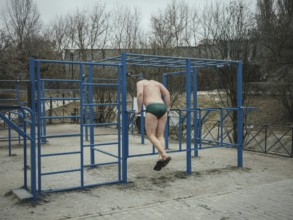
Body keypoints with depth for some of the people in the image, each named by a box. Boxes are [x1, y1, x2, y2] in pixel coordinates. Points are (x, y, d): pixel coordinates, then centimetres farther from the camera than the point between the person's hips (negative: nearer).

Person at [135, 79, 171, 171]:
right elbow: (167, 93, 17)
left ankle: (165, 155, -15)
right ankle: (161, 158, -6)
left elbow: (140, 94, -4)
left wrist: (139, 109, 1)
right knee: (160, 135, 8)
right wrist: (167, 107, 21)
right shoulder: (156, 83, 30)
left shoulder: (140, 82, 17)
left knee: (150, 135, 0)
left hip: (152, 108, -5)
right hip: (162, 107, 5)